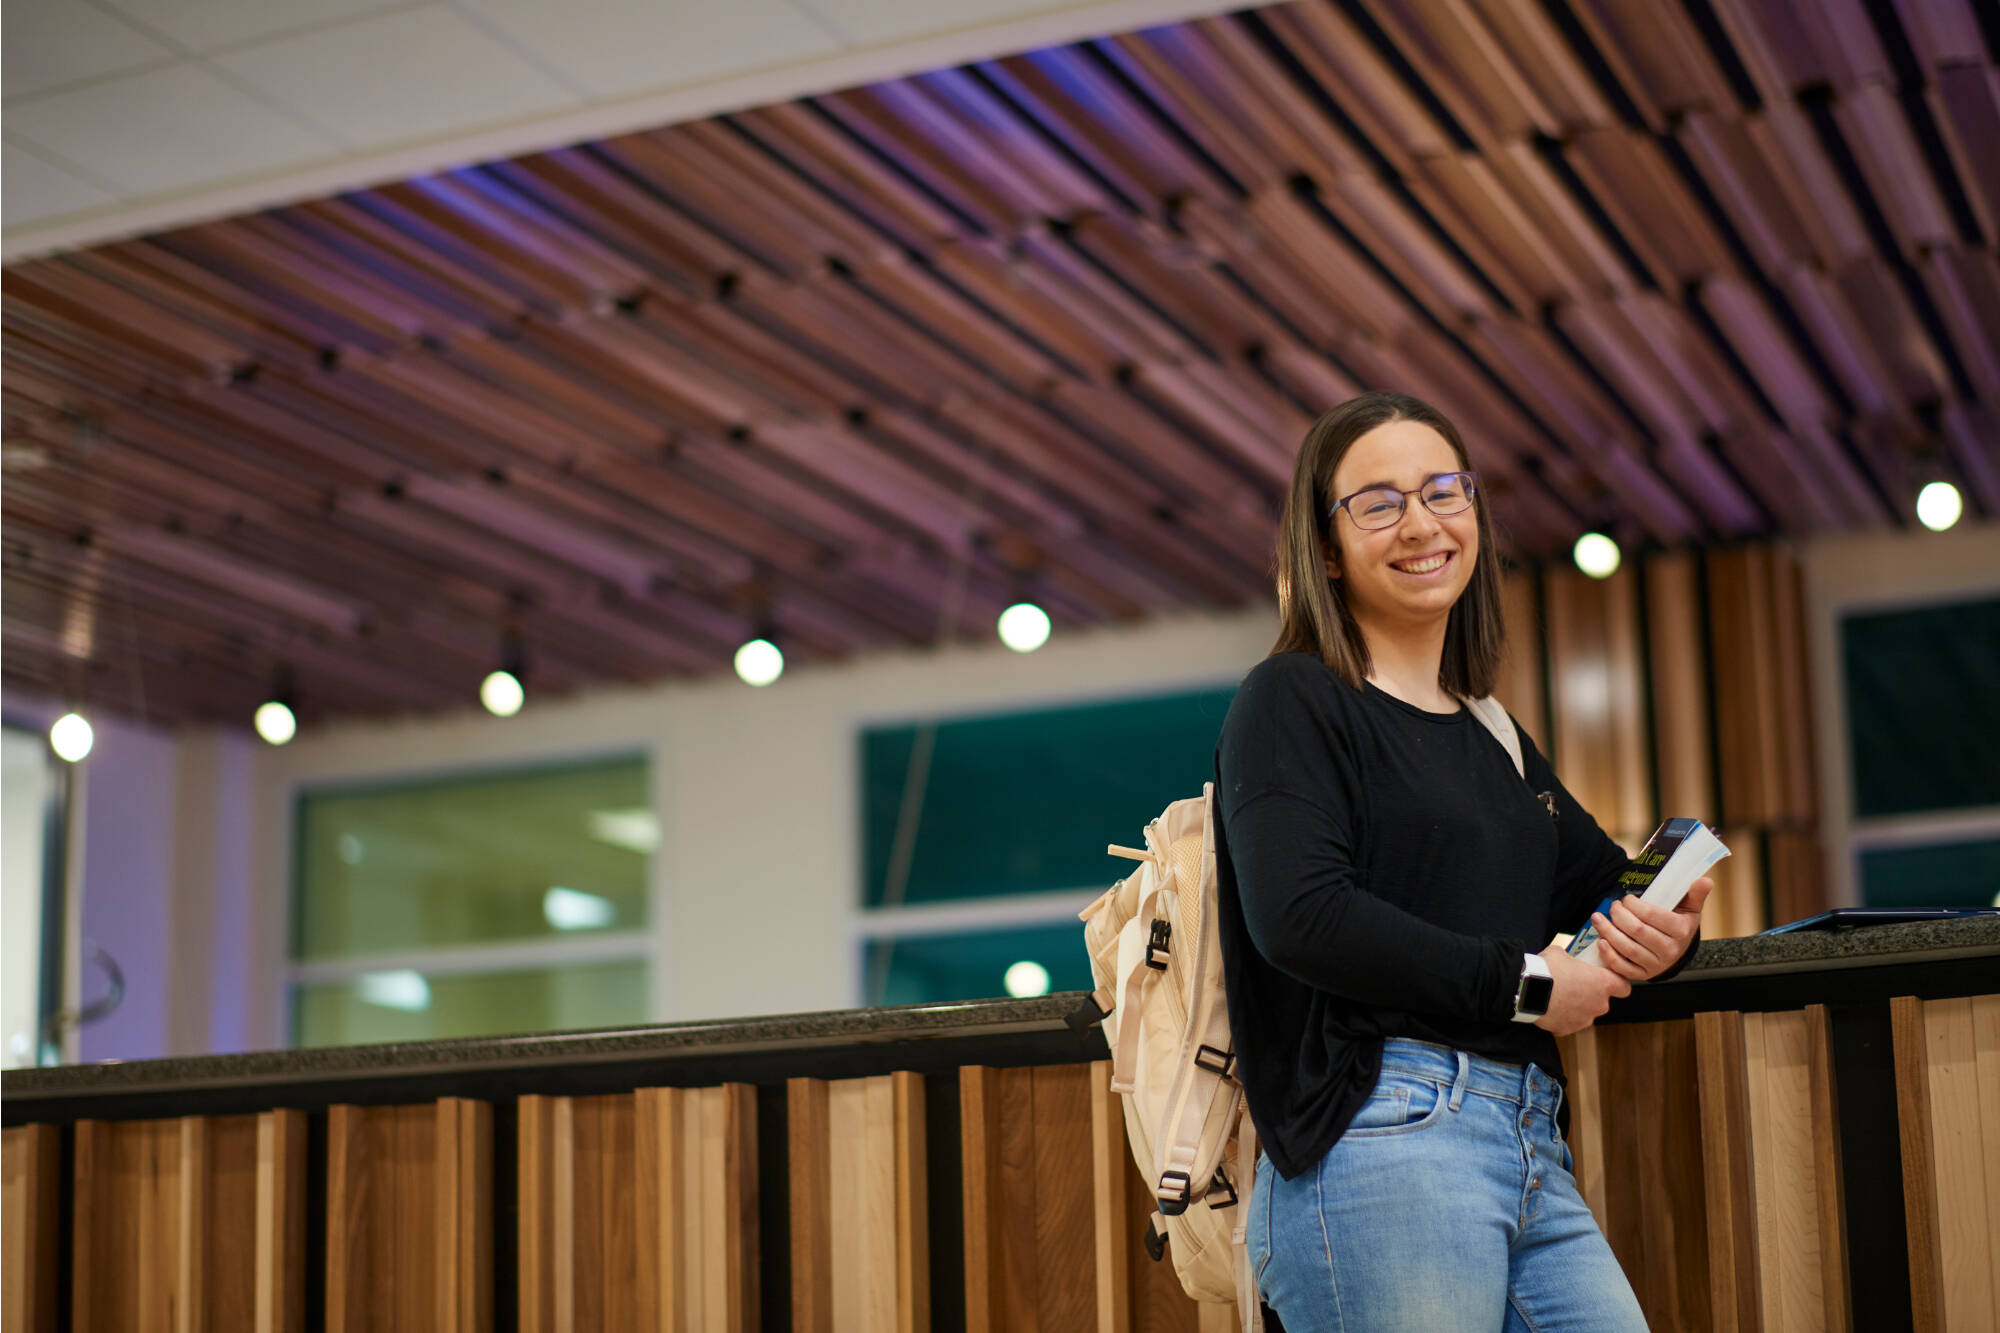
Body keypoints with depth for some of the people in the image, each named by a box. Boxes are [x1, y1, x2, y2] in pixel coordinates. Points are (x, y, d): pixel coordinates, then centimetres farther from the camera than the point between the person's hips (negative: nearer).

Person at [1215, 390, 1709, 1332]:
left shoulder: (1496, 742, 23)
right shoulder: (1293, 701, 0)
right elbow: (1299, 917, -15)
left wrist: (1663, 931, 4)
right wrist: (1522, 986, -9)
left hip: (1535, 1161, 7)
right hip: (1380, 1140, -7)